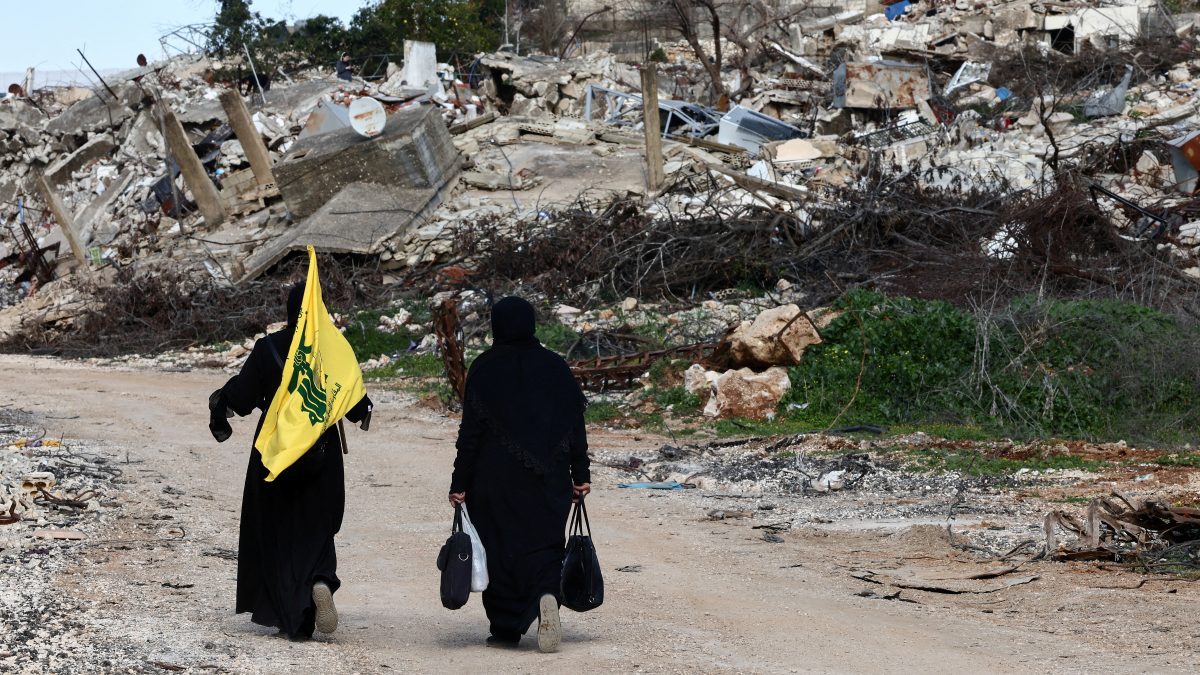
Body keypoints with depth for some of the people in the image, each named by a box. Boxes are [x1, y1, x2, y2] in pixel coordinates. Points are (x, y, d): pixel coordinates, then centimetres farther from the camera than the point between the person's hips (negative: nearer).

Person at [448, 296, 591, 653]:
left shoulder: (484, 369, -5)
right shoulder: (555, 367, 2)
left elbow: (471, 431, -6)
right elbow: (575, 425, 3)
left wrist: (460, 484, -1)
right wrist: (581, 474, 11)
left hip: (495, 478, -2)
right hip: (548, 481, 2)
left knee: (500, 549, 7)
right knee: (543, 543, 8)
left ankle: (506, 629, 7)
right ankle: (547, 594, -22)